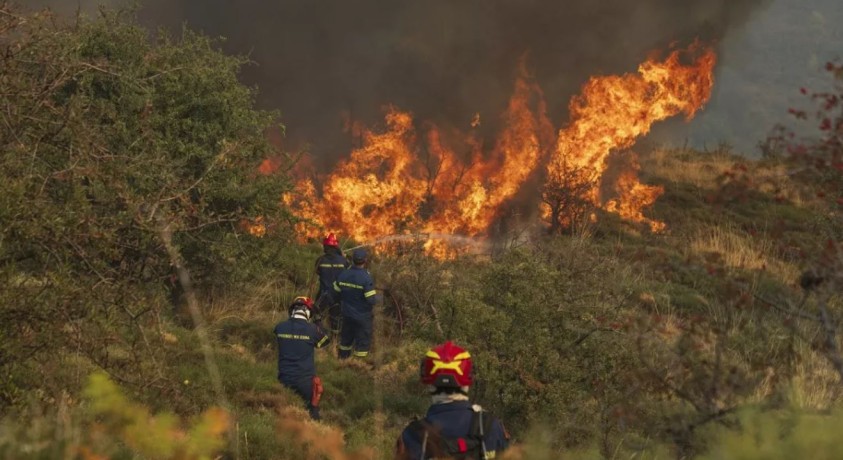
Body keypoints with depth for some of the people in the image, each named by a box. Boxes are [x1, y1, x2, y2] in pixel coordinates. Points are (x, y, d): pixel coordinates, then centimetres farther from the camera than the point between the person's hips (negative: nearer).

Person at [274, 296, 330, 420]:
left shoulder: (280, 327, -4)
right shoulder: (312, 329, -12)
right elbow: (326, 340, 10)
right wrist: (318, 322, 22)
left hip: (284, 380, 3)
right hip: (305, 381, -2)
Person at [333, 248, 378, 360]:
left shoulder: (343, 275, -7)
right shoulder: (366, 278, -24)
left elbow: (337, 292, 4)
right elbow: (371, 300, -24)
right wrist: (377, 298, -2)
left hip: (347, 314, 6)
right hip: (362, 316, -6)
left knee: (346, 338, 23)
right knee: (363, 342, 7)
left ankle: (343, 358, 37)